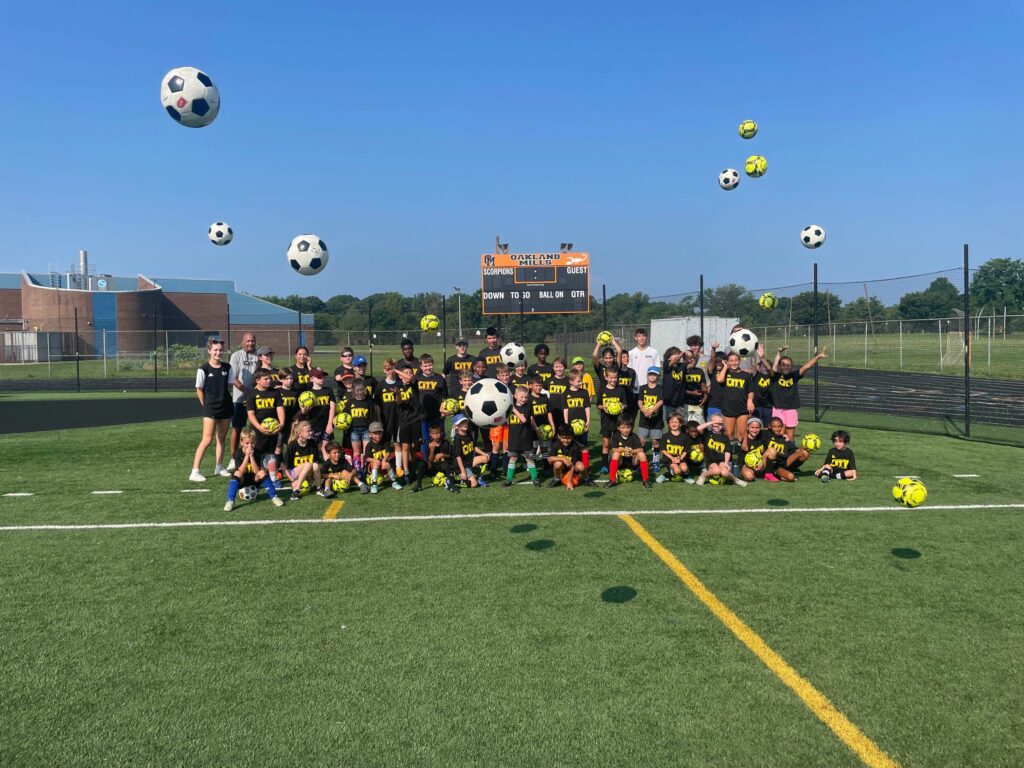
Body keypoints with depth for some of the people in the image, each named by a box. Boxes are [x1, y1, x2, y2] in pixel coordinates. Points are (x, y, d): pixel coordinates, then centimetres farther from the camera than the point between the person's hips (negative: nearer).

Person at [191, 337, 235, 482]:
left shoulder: (227, 368, 3)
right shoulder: (203, 369, -9)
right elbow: (199, 390, -3)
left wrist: (223, 398, 7)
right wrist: (207, 405, -1)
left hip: (226, 407, 5)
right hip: (210, 409, -5)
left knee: (221, 438, 13)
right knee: (207, 439, -10)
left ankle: (218, 467, 25)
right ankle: (195, 471, -7)